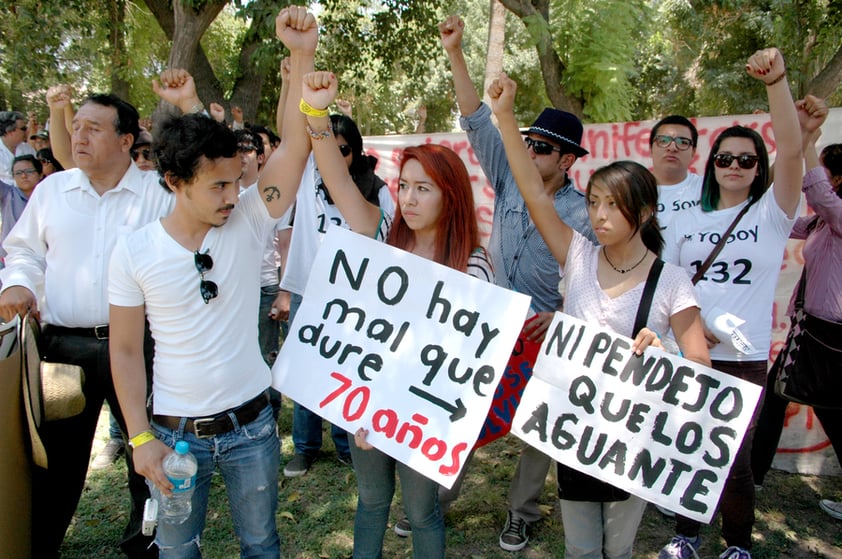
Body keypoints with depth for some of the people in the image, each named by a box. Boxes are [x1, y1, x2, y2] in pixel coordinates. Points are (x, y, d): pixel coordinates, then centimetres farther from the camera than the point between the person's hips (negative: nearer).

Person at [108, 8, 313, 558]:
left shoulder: (249, 222, -11)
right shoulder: (134, 253, -11)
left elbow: (297, 143, -21)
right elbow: (126, 350, -4)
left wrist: (303, 55, -31)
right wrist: (141, 437, -6)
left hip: (251, 422, 0)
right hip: (176, 430, 0)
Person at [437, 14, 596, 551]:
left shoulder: (582, 213, -9)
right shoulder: (511, 182, 1)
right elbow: (478, 123, -1)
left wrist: (561, 315, -25)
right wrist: (456, 53, -7)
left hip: (543, 334, -3)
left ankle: (521, 514, 28)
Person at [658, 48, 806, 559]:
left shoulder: (771, 214, 1)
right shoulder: (690, 221, 10)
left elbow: (792, 150, -14)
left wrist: (777, 81, -23)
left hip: (745, 360, -2)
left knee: (734, 460, 5)